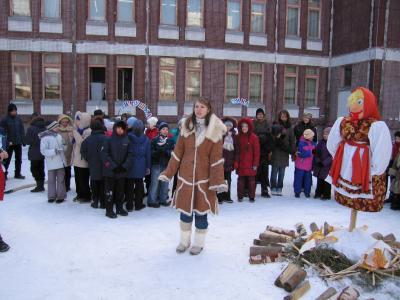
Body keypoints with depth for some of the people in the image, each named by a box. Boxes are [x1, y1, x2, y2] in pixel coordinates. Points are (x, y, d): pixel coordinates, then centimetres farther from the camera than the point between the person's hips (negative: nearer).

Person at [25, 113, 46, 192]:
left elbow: (28, 141, -17)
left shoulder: (31, 129, -17)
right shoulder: (45, 128, 2)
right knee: (41, 169, 15)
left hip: (34, 154, -6)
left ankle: (39, 185, -4)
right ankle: (41, 185, 19)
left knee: (34, 169, 2)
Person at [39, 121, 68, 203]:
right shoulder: (45, 138, -9)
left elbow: (63, 149, 16)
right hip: (51, 164, -5)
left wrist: (65, 144, -5)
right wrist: (54, 151, -24)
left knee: (60, 179, 8)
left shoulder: (59, 136, 10)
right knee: (51, 180, 6)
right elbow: (43, 151, -14)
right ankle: (51, 197, 18)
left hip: (60, 162, 5)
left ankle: (61, 196, 16)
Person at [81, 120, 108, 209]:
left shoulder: (87, 139, -3)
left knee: (94, 184, 15)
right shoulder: (106, 138, -13)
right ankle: (102, 202, 10)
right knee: (103, 184, 7)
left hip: (93, 166, 3)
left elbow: (83, 151, -2)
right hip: (103, 166, -2)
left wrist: (88, 159, 11)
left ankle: (95, 201, 18)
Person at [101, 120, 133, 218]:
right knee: (110, 191, 4)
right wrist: (113, 167, -17)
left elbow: (130, 155, 2)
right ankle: (109, 210, 14)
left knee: (120, 191, 14)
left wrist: (124, 166, -12)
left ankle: (119, 208, 27)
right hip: (109, 171, -3)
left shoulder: (127, 142, 6)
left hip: (122, 172, 3)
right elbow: (105, 155, -11)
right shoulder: (108, 140, -4)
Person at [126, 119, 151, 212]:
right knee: (139, 185, 12)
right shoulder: (146, 139, -1)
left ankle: (129, 206, 12)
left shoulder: (128, 138, -7)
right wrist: (148, 167, 9)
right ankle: (138, 204, 19)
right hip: (140, 166, 1)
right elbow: (148, 154, 2)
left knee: (129, 185, 7)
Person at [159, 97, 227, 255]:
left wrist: (218, 181, -12)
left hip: (203, 177, -2)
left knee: (201, 210, 7)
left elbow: (216, 158, -6)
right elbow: (178, 152, 5)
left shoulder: (215, 130, -3)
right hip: (185, 175, 3)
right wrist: (168, 172, 1)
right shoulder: (187, 127, 5)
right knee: (185, 208, 11)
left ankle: (199, 243, 27)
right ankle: (184, 241, 31)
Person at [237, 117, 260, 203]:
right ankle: (240, 196, 20)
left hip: (250, 164, -3)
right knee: (241, 180, 9)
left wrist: (255, 163, -6)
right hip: (240, 164, 3)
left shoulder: (254, 137, -4)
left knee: (251, 180, 3)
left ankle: (252, 197, 16)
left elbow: (257, 151, -3)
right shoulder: (238, 137, 6)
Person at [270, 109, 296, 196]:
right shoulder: (274, 125, 0)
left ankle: (279, 188, 18)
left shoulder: (289, 127, 9)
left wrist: (293, 151, 2)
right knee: (274, 171, 2)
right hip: (275, 152, -2)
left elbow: (292, 140, 11)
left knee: (282, 172, 7)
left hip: (284, 153, 3)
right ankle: (273, 188, 13)